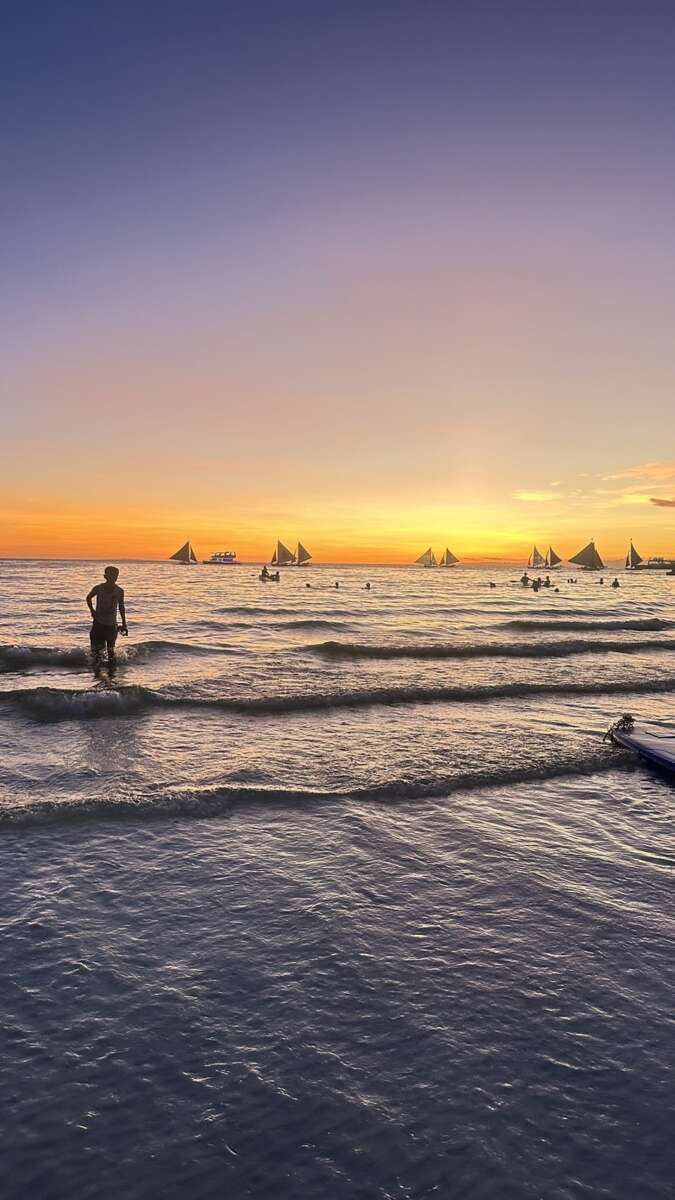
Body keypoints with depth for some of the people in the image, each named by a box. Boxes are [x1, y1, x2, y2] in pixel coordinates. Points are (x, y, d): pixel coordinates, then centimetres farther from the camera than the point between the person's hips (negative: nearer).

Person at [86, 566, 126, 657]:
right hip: (98, 623, 0)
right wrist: (92, 610, -1)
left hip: (112, 625, 0)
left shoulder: (119, 591, -6)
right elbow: (89, 598, 12)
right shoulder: (98, 588, -8)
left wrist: (124, 624, 8)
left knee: (110, 649, 3)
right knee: (96, 649, 0)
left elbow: (121, 607, 8)